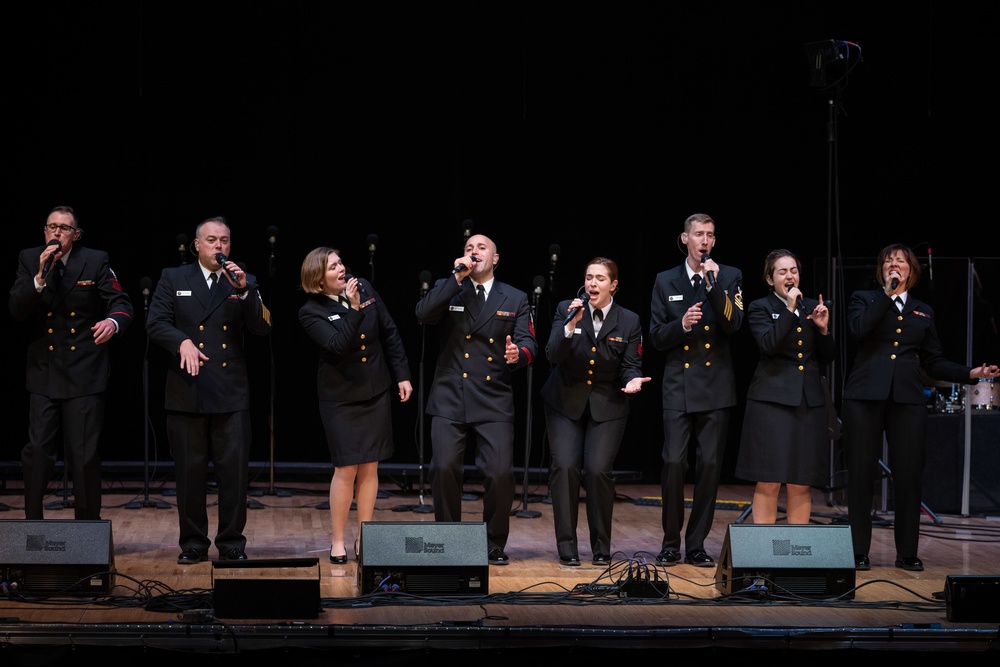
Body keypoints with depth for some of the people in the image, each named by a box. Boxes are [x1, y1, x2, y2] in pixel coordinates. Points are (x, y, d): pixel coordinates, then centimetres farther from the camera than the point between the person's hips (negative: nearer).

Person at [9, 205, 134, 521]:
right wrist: (40, 277, -21)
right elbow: (16, 310, -6)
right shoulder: (29, 260, 2)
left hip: (85, 373, -1)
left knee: (85, 454, 3)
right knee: (37, 451, -1)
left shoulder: (96, 261, -2)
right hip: (44, 373, 2)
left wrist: (113, 321, -31)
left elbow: (121, 303, -8)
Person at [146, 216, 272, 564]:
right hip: (187, 392, 0)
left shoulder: (244, 283, 9)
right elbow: (156, 323, -1)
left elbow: (262, 327, -2)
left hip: (231, 393, 0)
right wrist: (182, 342, -20)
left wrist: (243, 291, -15)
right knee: (190, 471, 5)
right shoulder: (173, 279, 8)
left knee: (234, 470, 0)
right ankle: (193, 542, 15)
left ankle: (232, 542, 10)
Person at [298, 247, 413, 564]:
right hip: (341, 398, -4)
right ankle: (337, 542, 10)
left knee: (369, 467, 8)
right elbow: (338, 344, -25)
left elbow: (390, 333, 7)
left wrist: (402, 374, 5)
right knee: (347, 469, -4)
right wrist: (354, 309, -31)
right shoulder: (311, 312, -11)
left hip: (375, 393, 4)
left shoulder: (364, 288, 0)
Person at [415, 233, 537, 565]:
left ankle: (494, 544, 11)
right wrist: (457, 277, -11)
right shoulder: (448, 289, 9)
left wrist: (518, 354, -23)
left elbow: (528, 343, 1)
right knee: (444, 469, -8)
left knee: (500, 473, -8)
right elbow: (423, 313, -10)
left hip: (495, 401, 0)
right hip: (450, 398, 0)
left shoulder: (515, 299, 10)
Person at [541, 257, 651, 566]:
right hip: (566, 402, 0)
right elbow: (553, 355, -13)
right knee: (565, 467, -15)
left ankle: (601, 547, 4)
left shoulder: (629, 321, -1)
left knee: (598, 469, -13)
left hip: (607, 406, 0)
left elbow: (631, 365, 0)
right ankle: (567, 546, -3)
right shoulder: (566, 310, -3)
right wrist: (570, 326, -28)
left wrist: (633, 380, -22)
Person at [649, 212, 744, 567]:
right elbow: (657, 337, 6)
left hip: (716, 388, 0)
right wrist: (682, 325, -13)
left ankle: (696, 545, 10)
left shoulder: (730, 277, 5)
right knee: (674, 463, -8)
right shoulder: (665, 281, 8)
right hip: (679, 387, 0)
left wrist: (713, 285, -18)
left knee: (710, 465, 0)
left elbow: (733, 325, -9)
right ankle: (671, 543, 5)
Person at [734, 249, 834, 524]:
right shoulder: (760, 308, 3)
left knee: (801, 484, 4)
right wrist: (789, 309, -15)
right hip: (772, 401, -4)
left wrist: (823, 329, -1)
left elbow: (827, 358, 16)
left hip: (810, 401, 4)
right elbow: (768, 345, -15)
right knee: (769, 482, -5)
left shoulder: (812, 307, 15)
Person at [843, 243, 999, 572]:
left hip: (907, 398, 2)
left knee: (909, 474, -1)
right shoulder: (864, 299, 11)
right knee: (861, 473, -2)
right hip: (866, 395, -2)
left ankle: (907, 553, 8)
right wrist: (888, 293, -7)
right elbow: (858, 330, -11)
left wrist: (970, 373, 4)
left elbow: (934, 362, 17)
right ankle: (858, 551, 5)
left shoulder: (923, 311, 19)